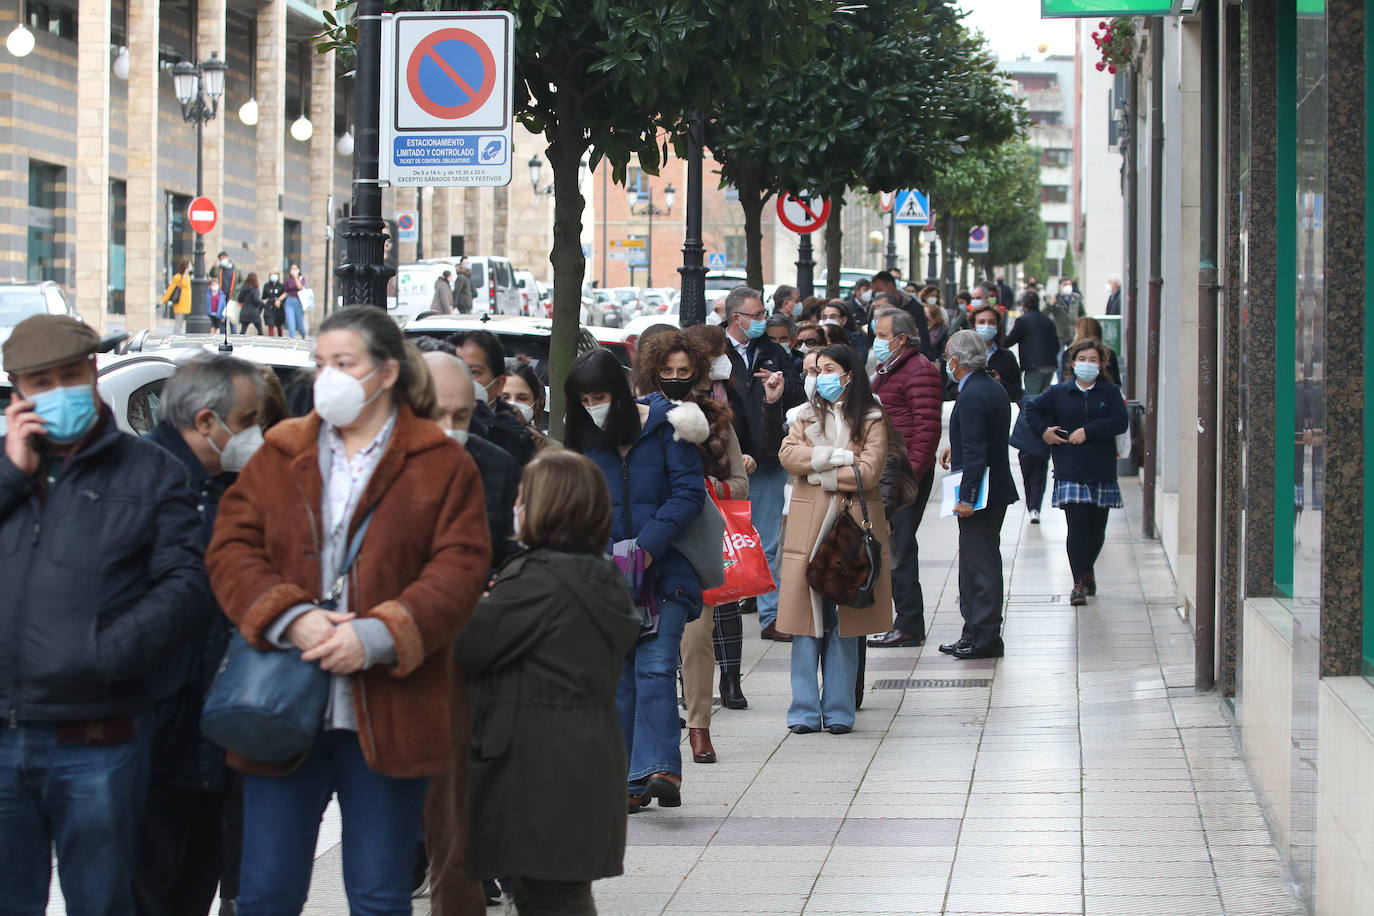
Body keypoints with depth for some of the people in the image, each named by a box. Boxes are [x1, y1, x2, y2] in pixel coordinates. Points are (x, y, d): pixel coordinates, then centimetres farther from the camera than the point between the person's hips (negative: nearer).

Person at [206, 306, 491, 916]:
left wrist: (376, 635, -18)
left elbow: (460, 568, -5)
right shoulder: (278, 458, 12)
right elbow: (232, 550, 3)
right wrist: (291, 618, -15)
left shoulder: (442, 465, 4)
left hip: (386, 717, -2)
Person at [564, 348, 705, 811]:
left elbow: (689, 492, -7)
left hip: (664, 569, -4)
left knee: (655, 666, -16)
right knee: (617, 675, 2)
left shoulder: (665, 425, -3)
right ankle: (631, 781, 6)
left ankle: (660, 769, -21)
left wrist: (648, 546, -15)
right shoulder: (583, 440, 8)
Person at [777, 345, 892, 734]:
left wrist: (817, 473, -5)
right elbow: (788, 455, -3)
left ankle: (838, 711, 6)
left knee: (845, 622, 1)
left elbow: (868, 472, -7)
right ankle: (804, 712, 2)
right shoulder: (805, 414, 14)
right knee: (806, 618, -2)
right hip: (808, 525, 2)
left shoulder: (871, 420, 5)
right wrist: (838, 457, -11)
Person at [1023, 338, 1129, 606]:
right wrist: (1043, 431, 2)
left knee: (1097, 529, 9)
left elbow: (1120, 422, -10)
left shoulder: (1110, 392, 4)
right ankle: (1079, 583, -9)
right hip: (1070, 471, -1)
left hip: (1101, 471, 1)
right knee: (1077, 526, -12)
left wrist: (1087, 431, -16)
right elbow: (1032, 408, 18)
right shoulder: (1060, 393, 6)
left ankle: (1087, 571, 34)